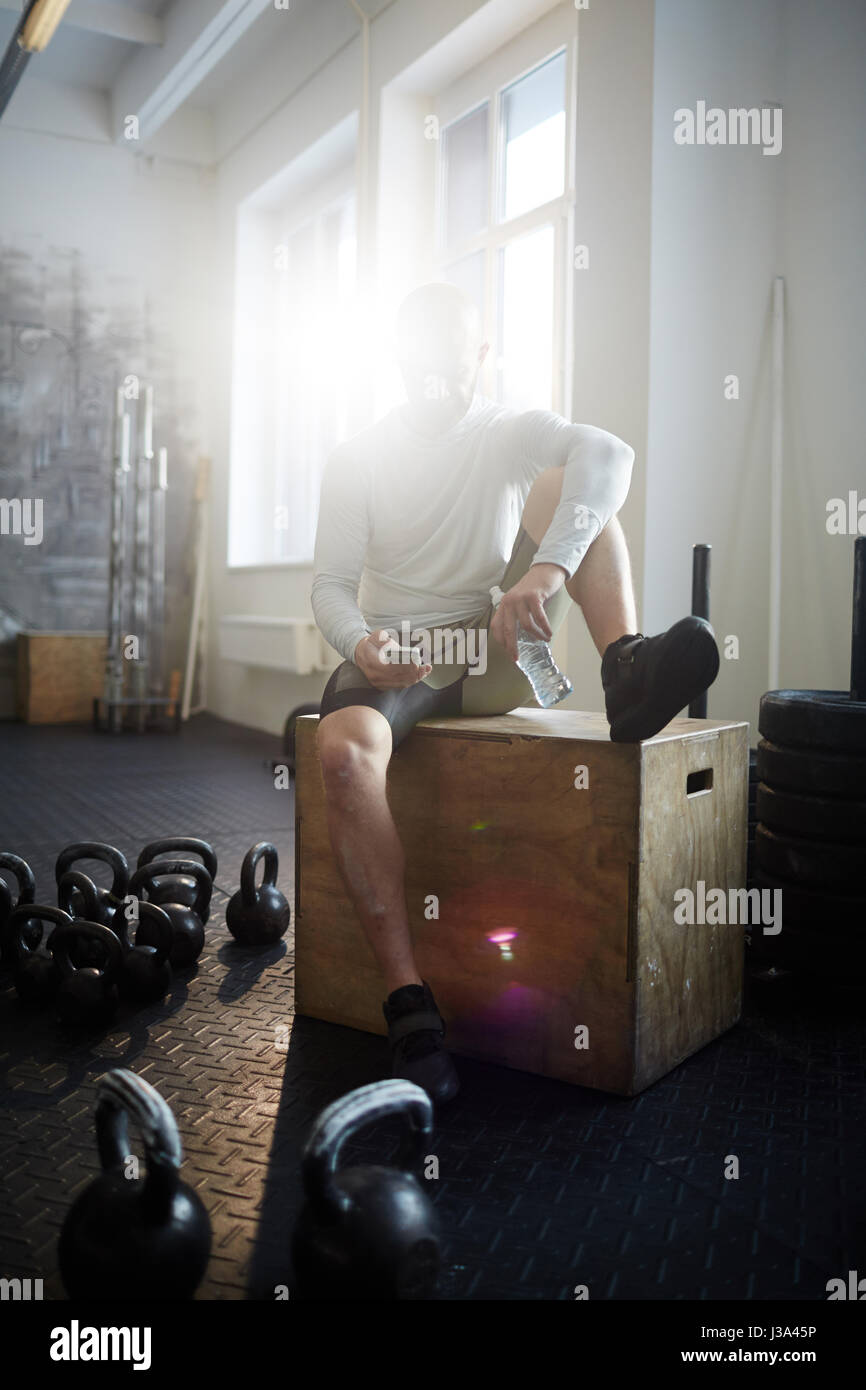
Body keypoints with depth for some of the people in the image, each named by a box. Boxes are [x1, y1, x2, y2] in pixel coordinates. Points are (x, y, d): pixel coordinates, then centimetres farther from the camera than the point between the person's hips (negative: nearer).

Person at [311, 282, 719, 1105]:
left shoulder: (512, 434, 4)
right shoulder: (356, 460, 5)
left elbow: (608, 454, -20)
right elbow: (332, 583, -1)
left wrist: (548, 566, -40)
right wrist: (358, 644, -27)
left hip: (496, 660, 1)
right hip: (397, 662, -1)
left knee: (563, 483, -13)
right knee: (344, 751, -37)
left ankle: (625, 670, -37)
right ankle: (407, 1000, -32)